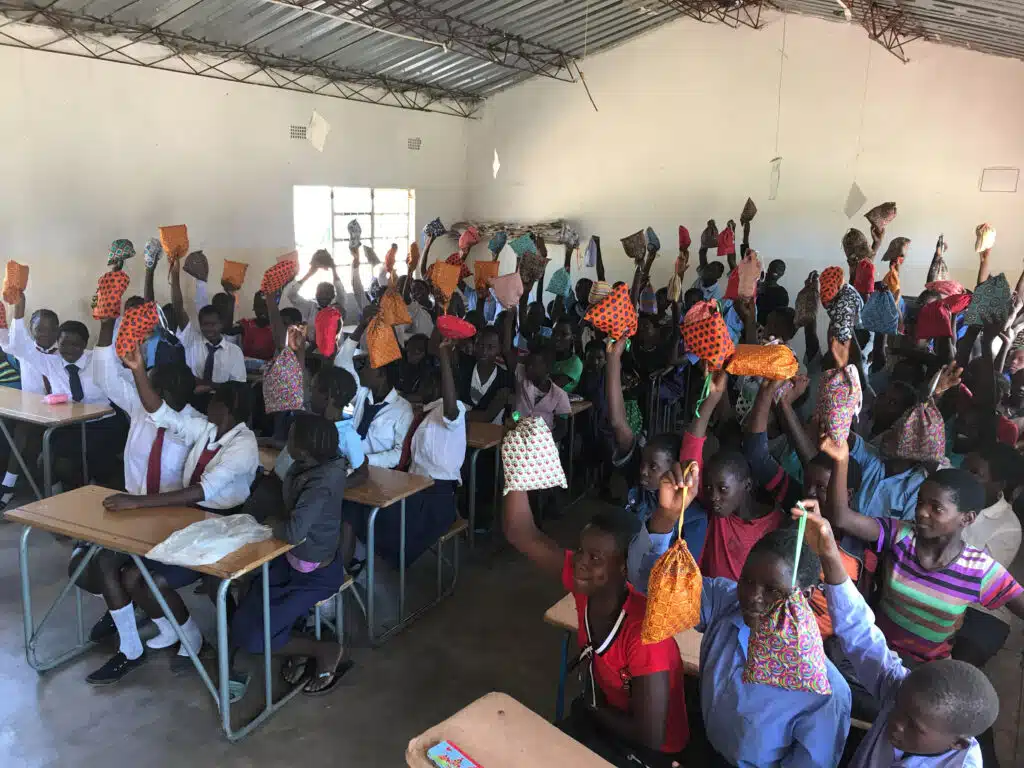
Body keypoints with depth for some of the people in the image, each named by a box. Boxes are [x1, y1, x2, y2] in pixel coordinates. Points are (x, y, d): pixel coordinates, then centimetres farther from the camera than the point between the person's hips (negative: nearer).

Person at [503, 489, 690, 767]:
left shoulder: (644, 629, -35)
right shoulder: (587, 585, -18)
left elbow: (650, 737, -30)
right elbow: (520, 533, -21)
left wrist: (593, 707, -13)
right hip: (603, 712, 5)